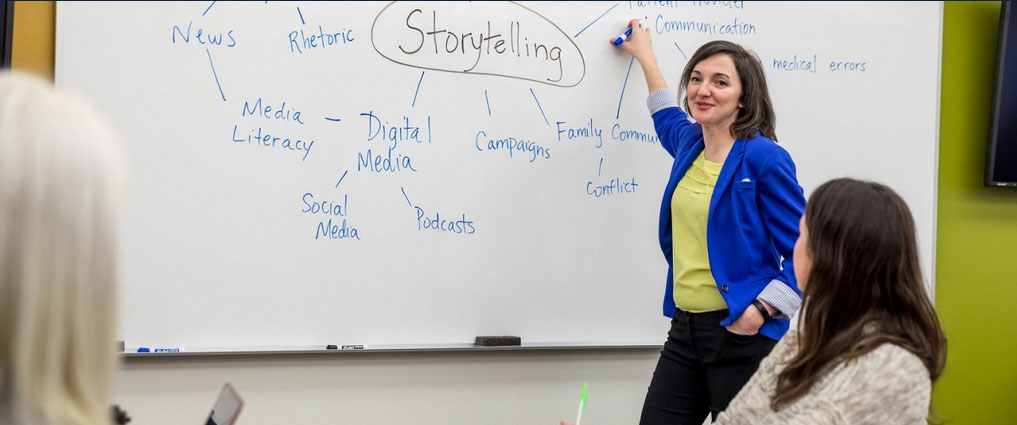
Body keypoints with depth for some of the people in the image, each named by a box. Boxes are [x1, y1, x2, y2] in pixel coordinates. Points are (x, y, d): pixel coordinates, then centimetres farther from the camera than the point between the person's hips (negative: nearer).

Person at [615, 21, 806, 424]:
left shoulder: (764, 158, -11)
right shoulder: (690, 144, 10)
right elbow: (668, 118, 37)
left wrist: (762, 309, -19)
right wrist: (645, 56, 46)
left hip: (742, 334, -7)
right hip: (685, 328, 7)